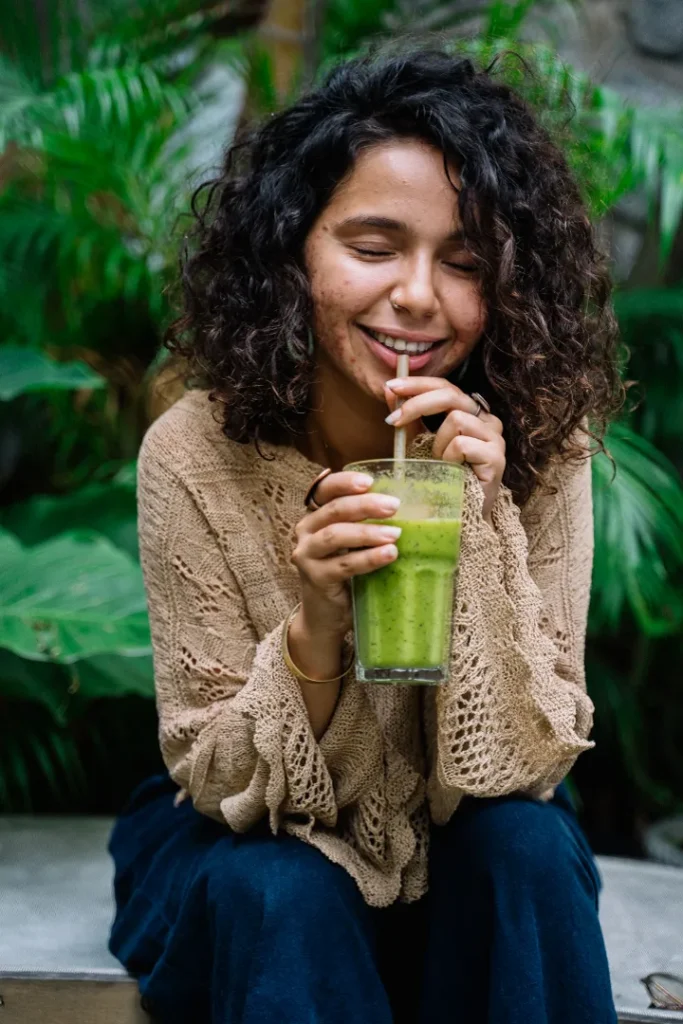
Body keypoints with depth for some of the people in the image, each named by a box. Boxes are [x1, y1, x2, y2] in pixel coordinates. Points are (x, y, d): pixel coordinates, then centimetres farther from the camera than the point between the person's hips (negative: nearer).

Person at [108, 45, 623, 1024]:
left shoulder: (540, 450, -17)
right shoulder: (194, 455, -20)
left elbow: (525, 765, -18)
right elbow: (226, 785, -16)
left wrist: (479, 530, -32)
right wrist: (315, 627, -37)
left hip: (471, 865, 2)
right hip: (248, 850, -1)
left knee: (529, 847, -29)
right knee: (279, 895, -32)